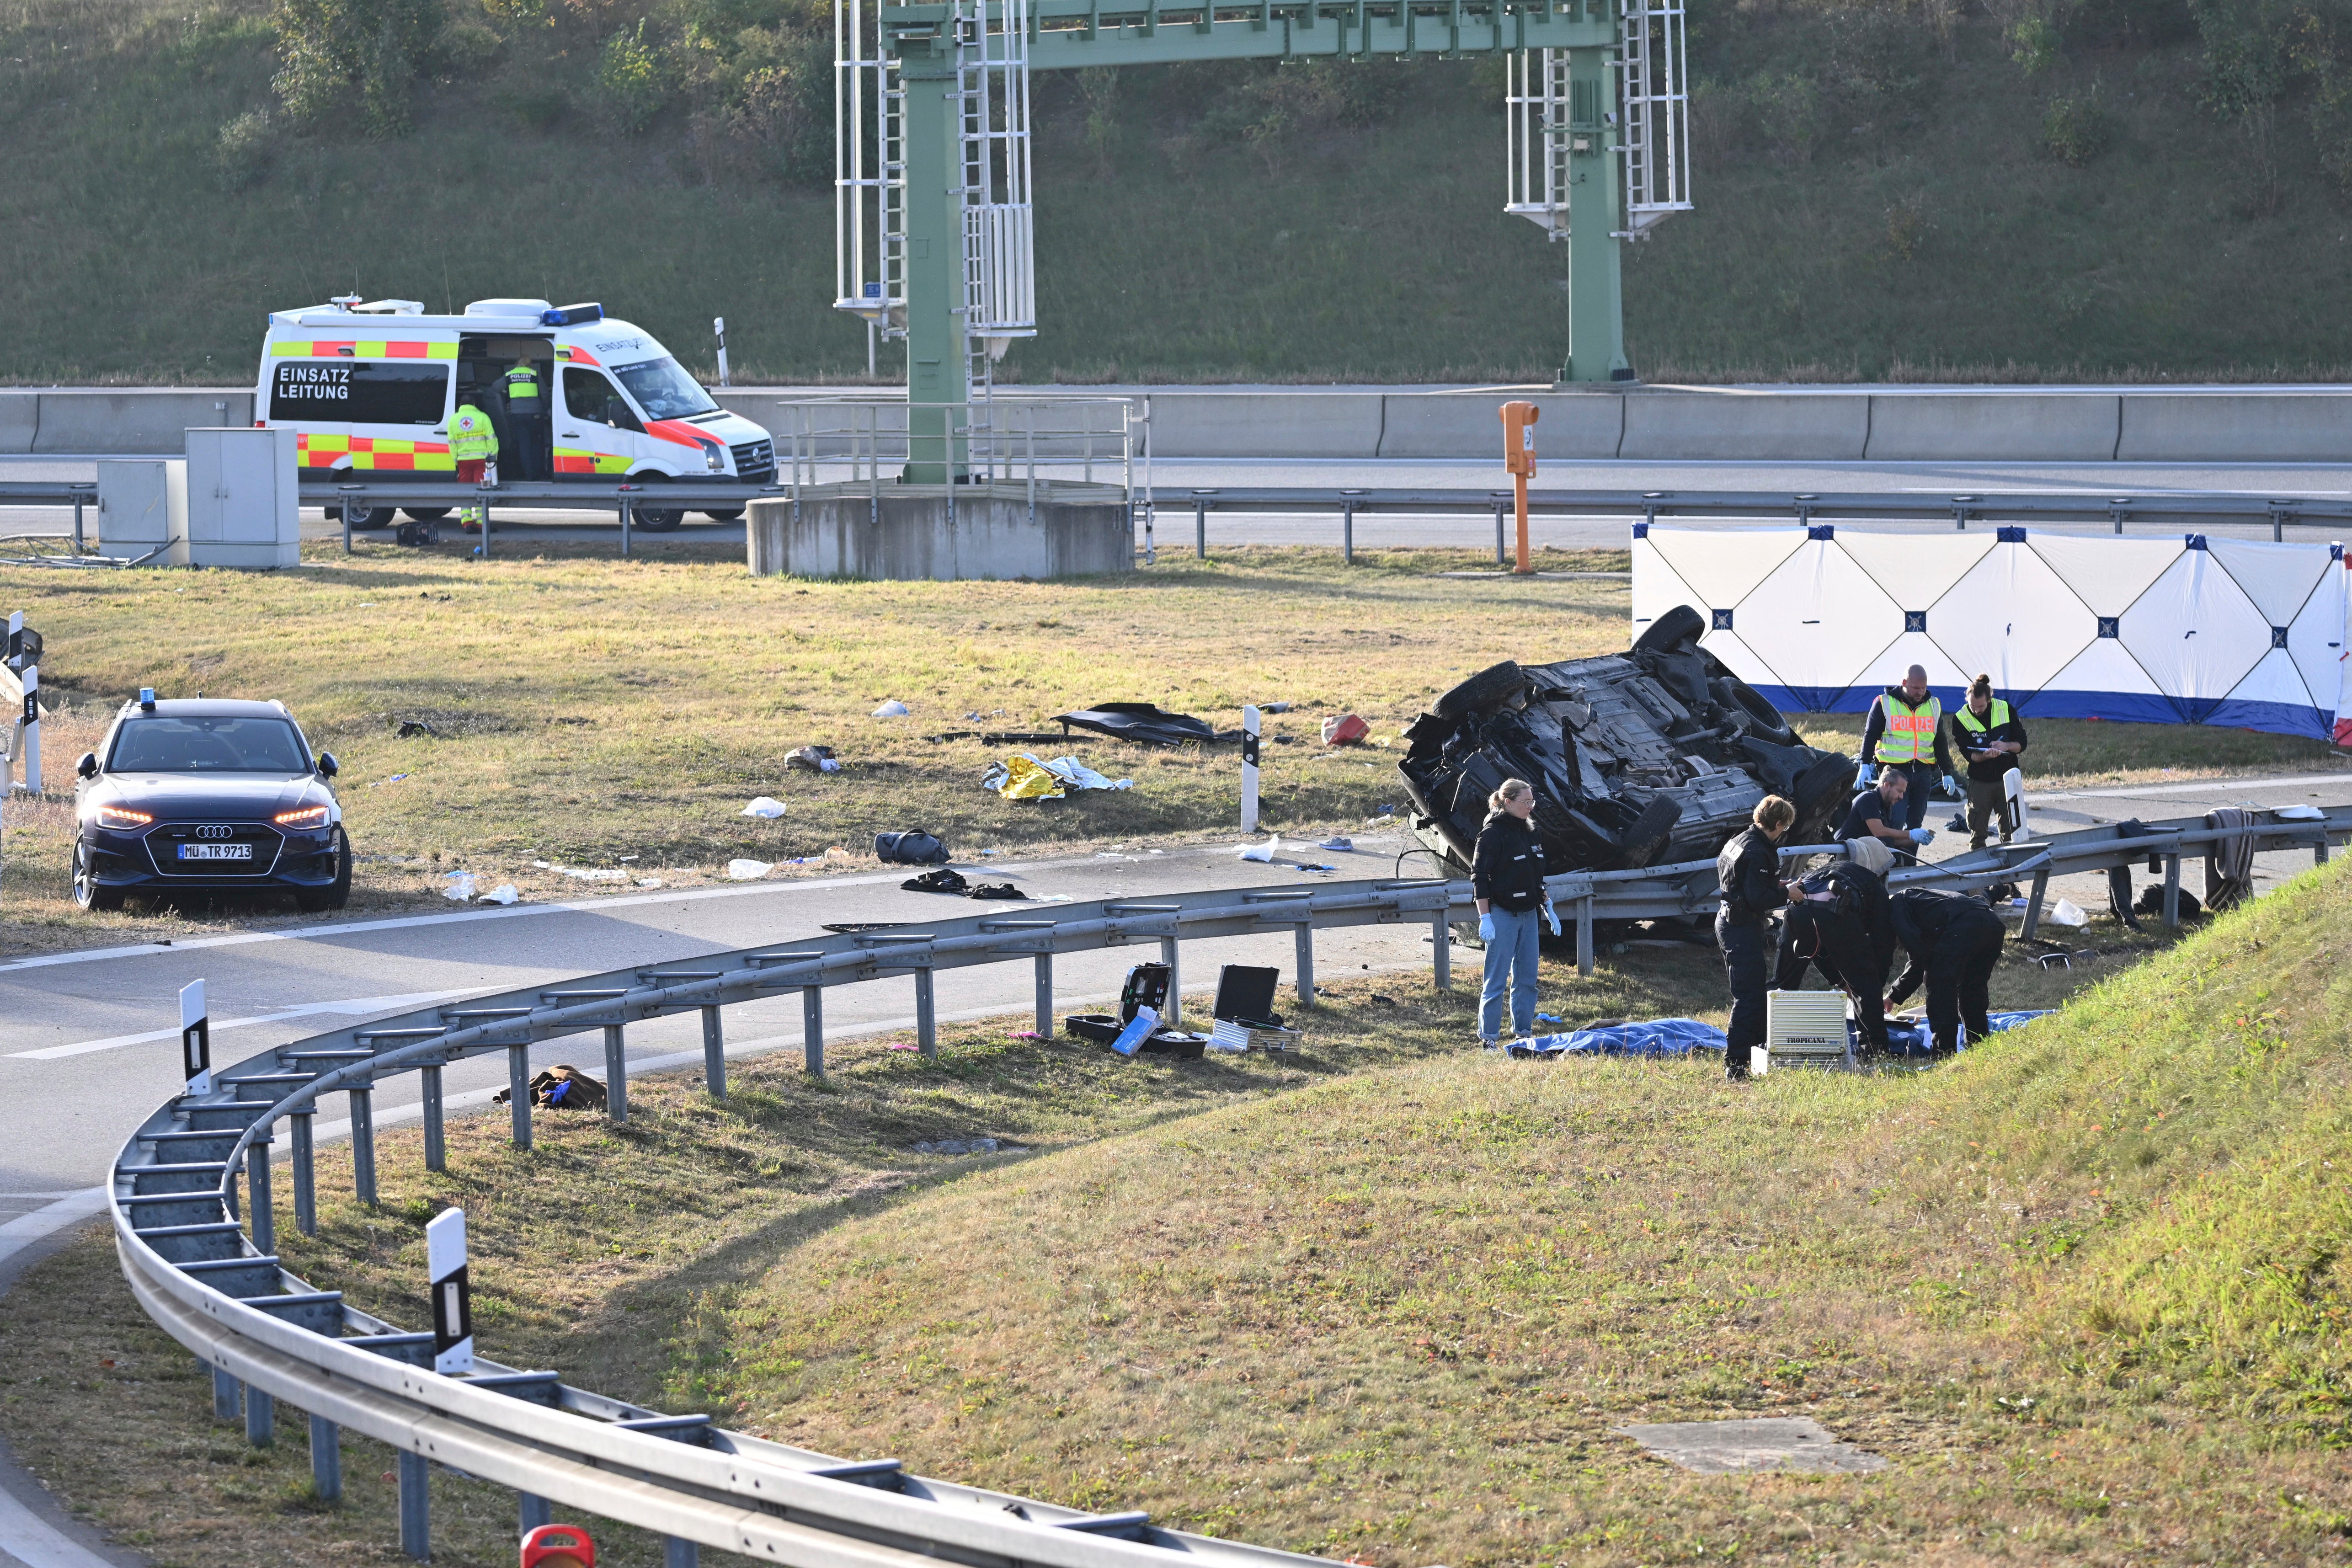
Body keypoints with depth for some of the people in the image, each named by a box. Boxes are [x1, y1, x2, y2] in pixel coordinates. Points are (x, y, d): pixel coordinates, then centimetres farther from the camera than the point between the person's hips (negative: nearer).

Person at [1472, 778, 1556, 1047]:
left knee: (1527, 978, 10)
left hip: (1528, 914, 8)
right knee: (1497, 979, -6)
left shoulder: (1528, 831, 13)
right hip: (1502, 914, -8)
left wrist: (1548, 908, 20)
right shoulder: (1493, 833, -11)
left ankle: (1523, 1030, 19)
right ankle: (1488, 1037, -2)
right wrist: (1485, 919, -18)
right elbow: (1479, 878, -13)